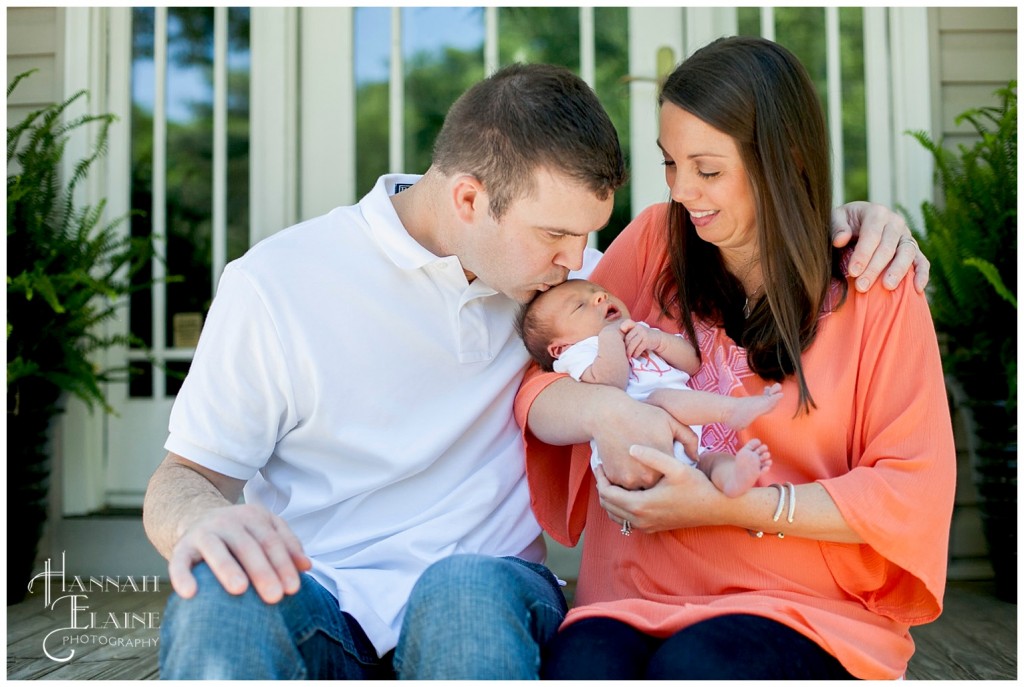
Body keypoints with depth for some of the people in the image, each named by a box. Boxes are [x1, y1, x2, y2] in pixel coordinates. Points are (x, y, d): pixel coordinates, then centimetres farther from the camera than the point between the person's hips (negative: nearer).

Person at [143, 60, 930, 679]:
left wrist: (841, 222, 2)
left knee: (469, 593, -35)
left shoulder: (553, 261, 7)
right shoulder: (278, 285, -5)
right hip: (317, 593, -1)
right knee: (223, 598, -36)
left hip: (482, 590, 2)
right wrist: (203, 520, -25)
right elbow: (184, 476, 0)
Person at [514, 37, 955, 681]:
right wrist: (603, 410, -19)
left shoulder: (874, 291, 0)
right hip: (638, 598, 1)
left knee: (692, 667, -33)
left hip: (806, 609, -1)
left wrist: (726, 507, -15)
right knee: (579, 664, -32)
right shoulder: (654, 242, 6)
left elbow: (913, 490, -5)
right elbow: (531, 390, 6)